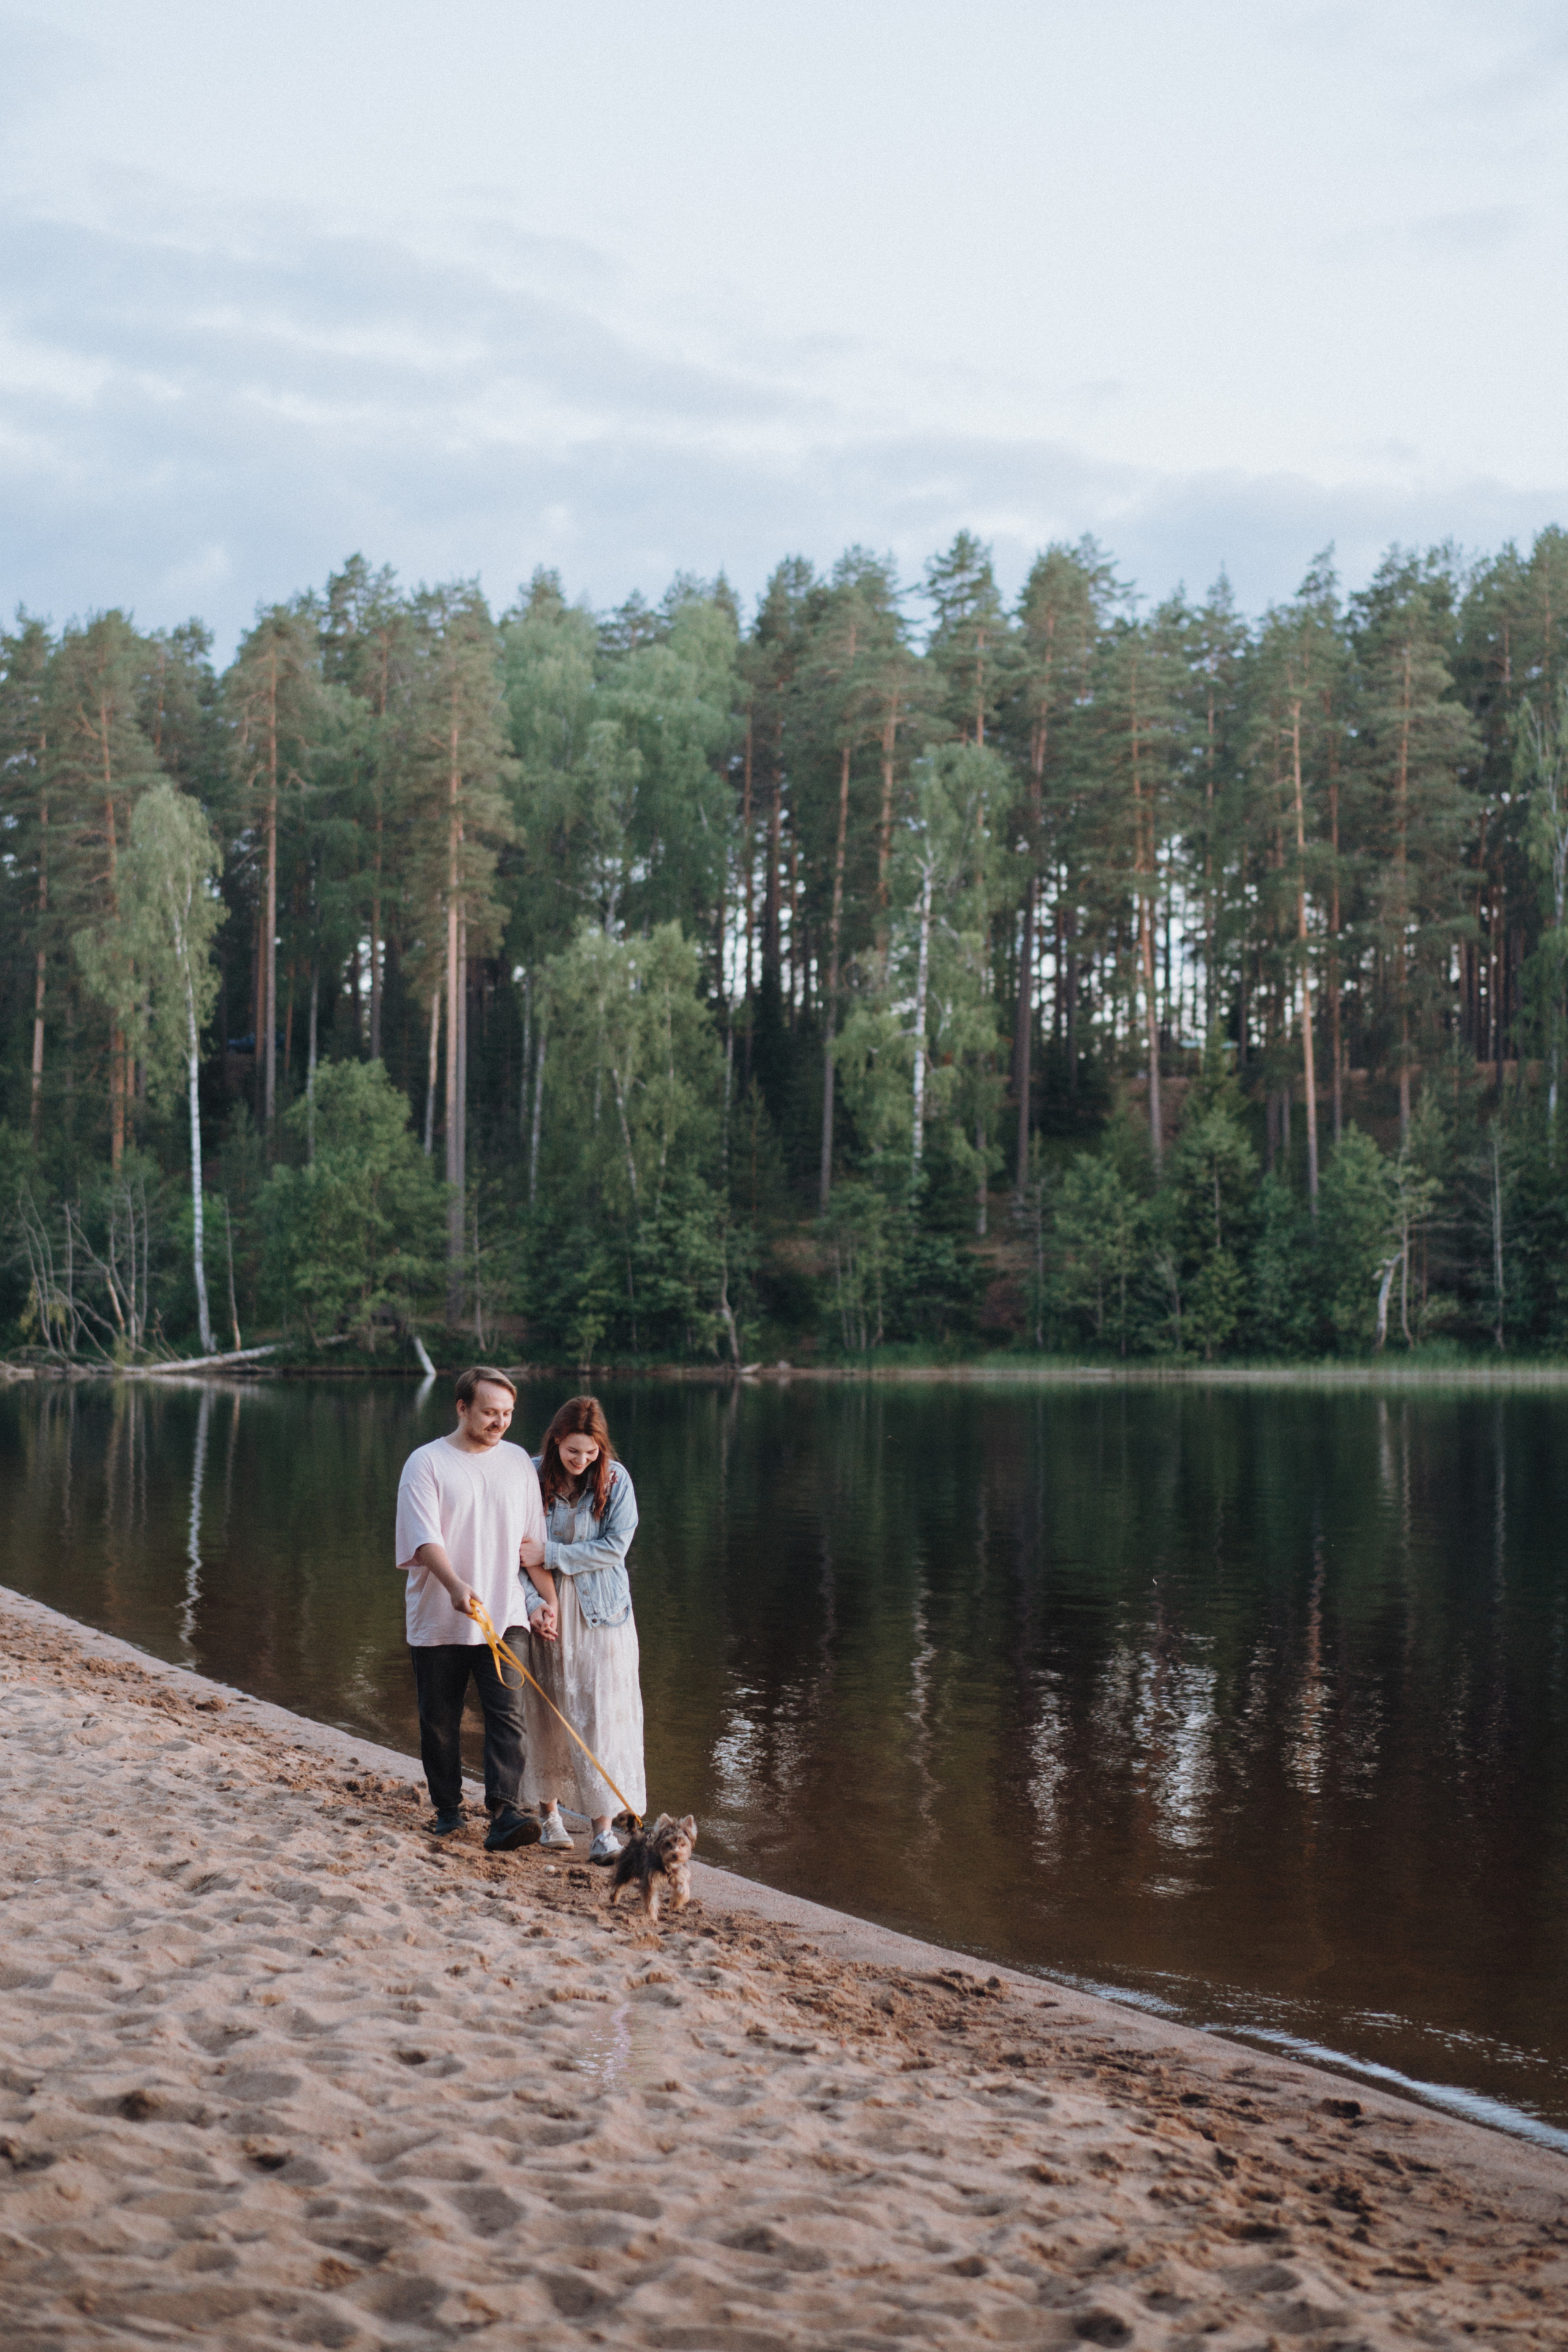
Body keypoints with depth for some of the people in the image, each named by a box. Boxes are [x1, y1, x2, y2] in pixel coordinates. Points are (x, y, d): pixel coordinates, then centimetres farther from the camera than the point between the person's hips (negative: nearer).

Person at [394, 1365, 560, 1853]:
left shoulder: (518, 1462, 10)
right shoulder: (427, 1462, -4)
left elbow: (534, 1541, 16)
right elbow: (425, 1538, -15)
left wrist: (547, 1599, 9)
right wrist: (456, 1586, -31)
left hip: (504, 1615, 2)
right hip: (438, 1621, -2)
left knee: (507, 1713, -13)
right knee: (439, 1722, 8)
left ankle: (505, 1816, -20)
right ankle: (447, 1809, 24)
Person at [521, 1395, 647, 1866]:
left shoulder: (615, 1479, -5)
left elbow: (615, 1546, -10)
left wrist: (551, 1555, -16)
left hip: (601, 1611, -1)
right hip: (547, 1610, 1)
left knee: (602, 1716, -5)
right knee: (546, 1714, 7)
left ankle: (604, 1830, -4)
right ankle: (548, 1810, 25)